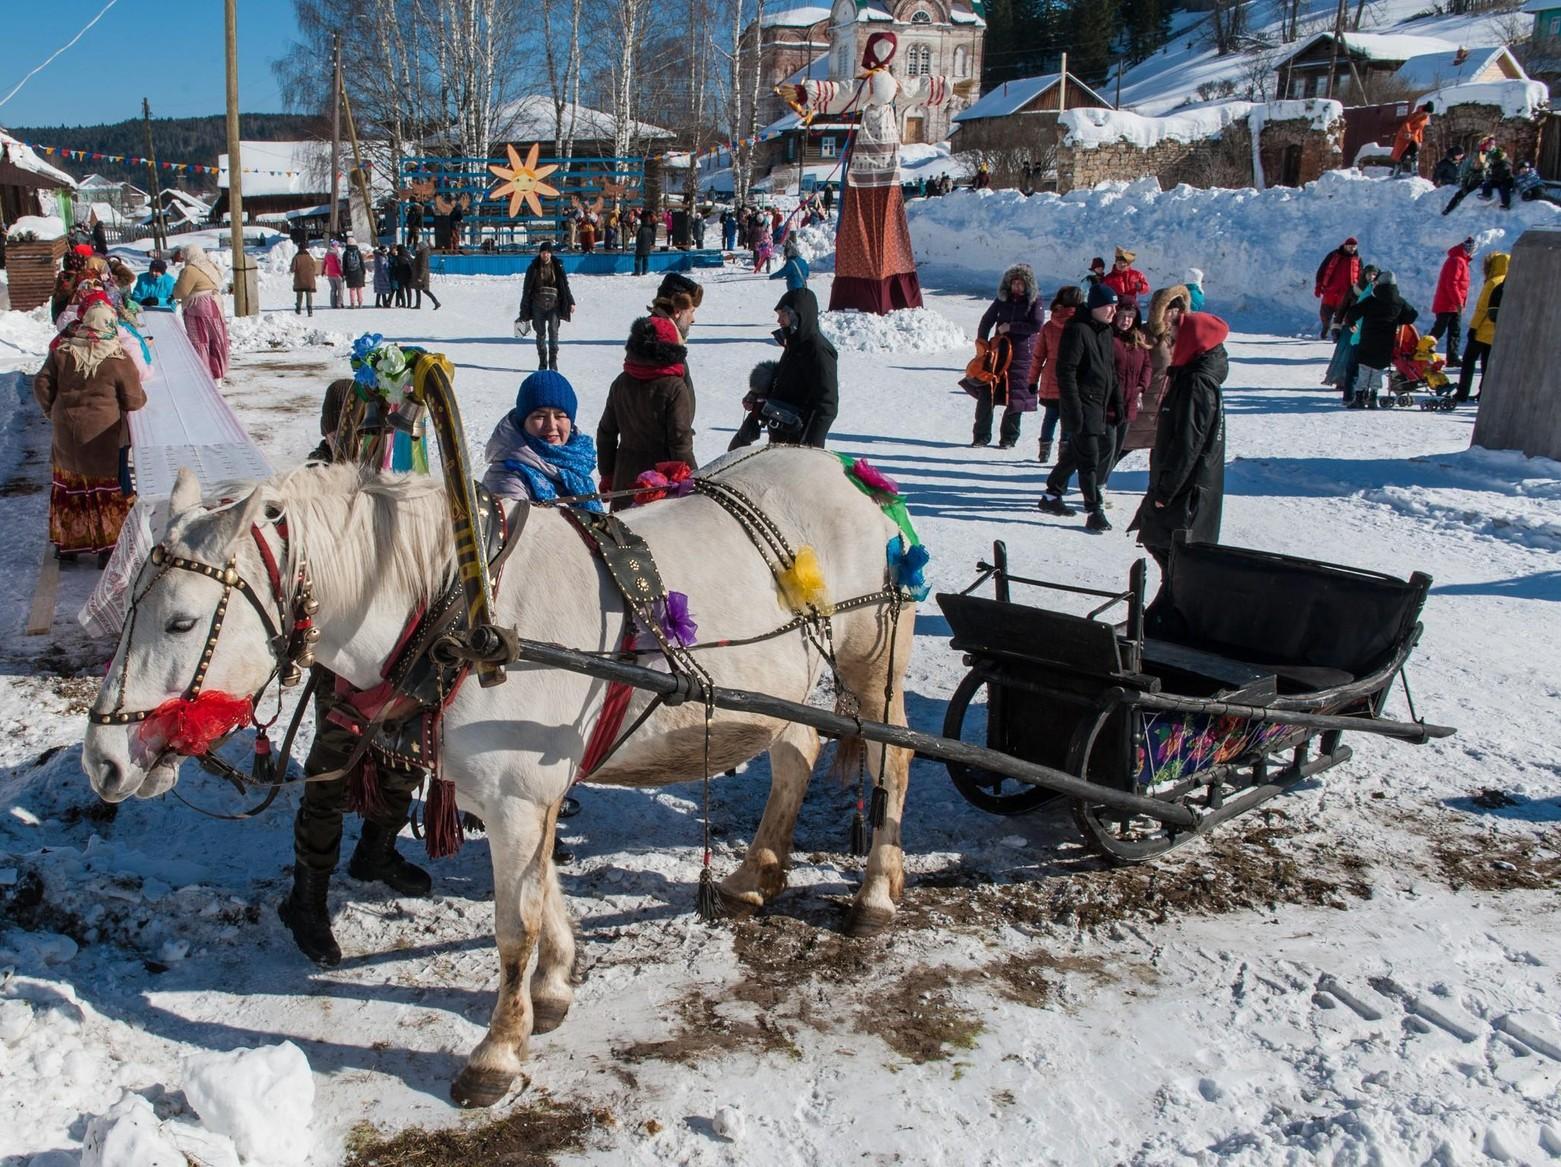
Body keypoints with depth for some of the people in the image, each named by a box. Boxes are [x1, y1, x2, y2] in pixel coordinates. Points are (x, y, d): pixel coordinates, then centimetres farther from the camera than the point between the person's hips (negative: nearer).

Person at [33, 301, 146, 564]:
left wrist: (52, 412, 13)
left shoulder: (62, 352, -3)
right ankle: (109, 547, 9)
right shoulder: (119, 359, -13)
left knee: (68, 488, 17)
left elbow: (42, 385, -2)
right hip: (103, 438, -4)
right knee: (109, 493, 7)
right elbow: (133, 402, -9)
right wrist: (142, 396, 12)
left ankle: (66, 544, 28)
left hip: (66, 435, 4)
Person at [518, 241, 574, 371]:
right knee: (541, 333, 3)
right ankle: (542, 362, 9)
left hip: (554, 304, -1)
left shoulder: (558, 266, 4)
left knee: (553, 330, -13)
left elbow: (565, 285, 10)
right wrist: (524, 309, 5)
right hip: (538, 305, 1)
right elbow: (527, 288, 7)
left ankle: (553, 360, -10)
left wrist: (571, 302, 3)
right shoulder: (533, 268, 4)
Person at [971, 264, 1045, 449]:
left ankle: (1009, 438, 12)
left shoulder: (1034, 300, -3)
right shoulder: (1002, 298, 7)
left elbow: (1037, 325, -13)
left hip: (1022, 354, -3)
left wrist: (1011, 327, -13)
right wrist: (981, 342, 1)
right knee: (986, 392, -3)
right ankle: (981, 435, 6)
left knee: (1015, 395, 1)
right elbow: (987, 319, 11)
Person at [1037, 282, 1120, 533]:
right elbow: (1065, 371, -18)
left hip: (1099, 406, 9)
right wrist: (1074, 409, -22)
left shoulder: (1105, 330, 14)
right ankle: (1094, 512, -7)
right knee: (1089, 458, -9)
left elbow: (1111, 369, 23)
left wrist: (1117, 402, 18)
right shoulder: (1077, 329, -14)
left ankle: (1052, 496, 30)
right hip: (1082, 405, -9)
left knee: (1075, 453, 17)